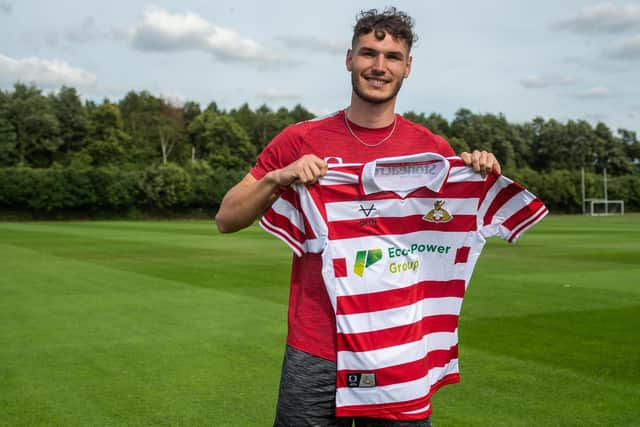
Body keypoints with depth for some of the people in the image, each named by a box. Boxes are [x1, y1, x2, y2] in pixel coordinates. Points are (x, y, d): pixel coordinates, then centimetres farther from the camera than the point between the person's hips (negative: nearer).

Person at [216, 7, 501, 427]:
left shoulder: (433, 150, 1)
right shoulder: (301, 140, -1)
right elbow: (226, 219, 1)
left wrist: (485, 180, -6)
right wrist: (276, 179, -16)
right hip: (314, 355, -1)